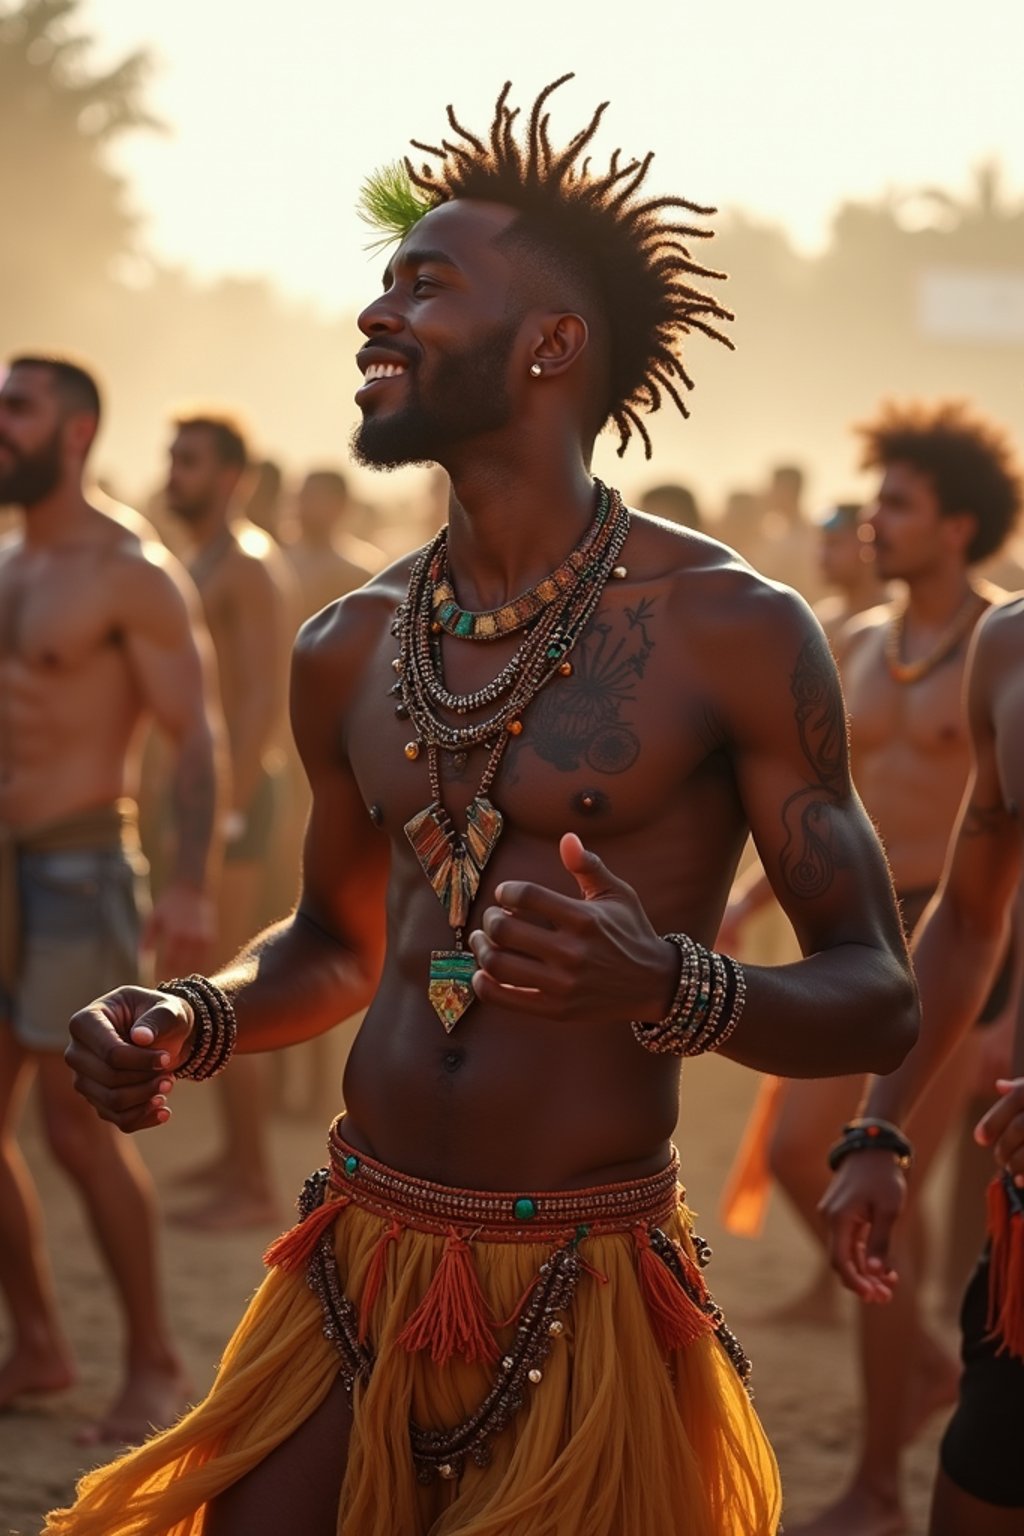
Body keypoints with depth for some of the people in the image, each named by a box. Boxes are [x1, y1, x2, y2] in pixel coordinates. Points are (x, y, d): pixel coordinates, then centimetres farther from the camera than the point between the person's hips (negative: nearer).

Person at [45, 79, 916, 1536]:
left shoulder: (734, 629, -8)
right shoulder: (350, 648, 8)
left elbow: (878, 998, -8)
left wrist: (665, 986, -28)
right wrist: (189, 1021, 2)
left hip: (586, 1293, -4)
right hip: (354, 1261, 5)